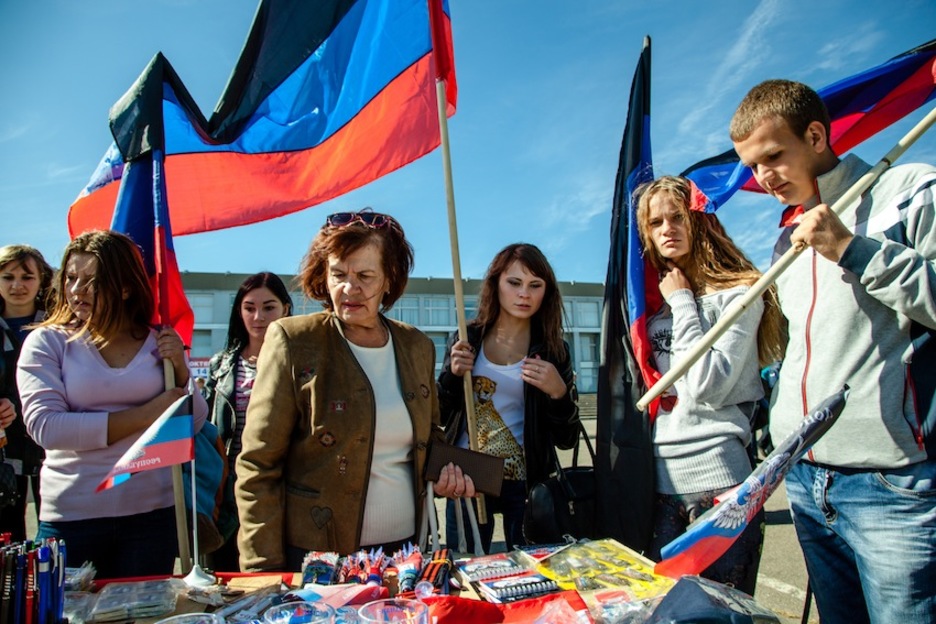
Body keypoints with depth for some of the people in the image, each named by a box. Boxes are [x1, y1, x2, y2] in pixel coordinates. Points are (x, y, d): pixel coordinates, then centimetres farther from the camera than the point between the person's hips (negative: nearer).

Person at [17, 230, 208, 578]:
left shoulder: (160, 342, 2)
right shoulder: (46, 342, -3)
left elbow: (194, 425, 5)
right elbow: (45, 427, -16)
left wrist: (180, 372, -12)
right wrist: (143, 416, -16)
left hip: (152, 512, 2)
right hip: (71, 516, -1)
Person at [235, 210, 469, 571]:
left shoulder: (418, 347, 3)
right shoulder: (293, 342, -11)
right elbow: (258, 465, -10)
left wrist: (443, 469, -5)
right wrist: (265, 569, -14)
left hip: (404, 545, 5)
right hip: (314, 554, -4)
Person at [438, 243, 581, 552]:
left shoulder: (552, 351, -5)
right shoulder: (467, 340, -2)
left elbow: (567, 440, -4)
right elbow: (439, 417, 3)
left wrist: (559, 392, -21)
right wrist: (452, 374, -14)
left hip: (526, 484, -1)